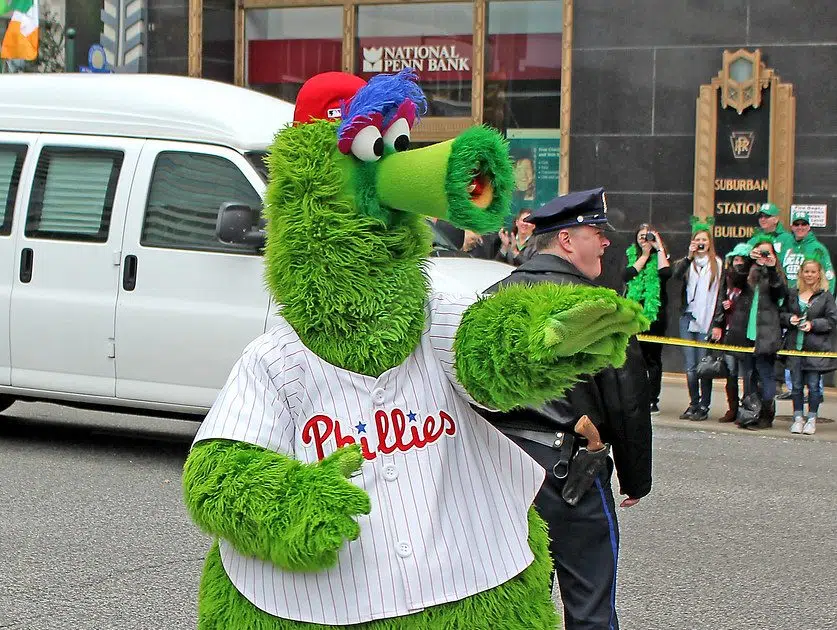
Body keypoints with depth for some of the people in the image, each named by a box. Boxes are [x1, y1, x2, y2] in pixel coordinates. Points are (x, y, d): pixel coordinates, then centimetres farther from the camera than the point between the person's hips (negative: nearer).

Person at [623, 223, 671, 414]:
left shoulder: (660, 256, 4)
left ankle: (653, 401, 2)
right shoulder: (631, 256, 12)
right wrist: (645, 255, -4)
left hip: (654, 313, -3)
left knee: (652, 357, -1)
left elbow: (665, 273, -18)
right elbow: (627, 276, -6)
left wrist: (659, 248, -9)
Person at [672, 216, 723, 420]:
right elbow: (676, 275, -9)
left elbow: (720, 293, 0)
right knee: (690, 366, 4)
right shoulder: (687, 262, 11)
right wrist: (689, 257, -18)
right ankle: (694, 404, 11)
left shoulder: (717, 263, 3)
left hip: (707, 319, -3)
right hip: (688, 318, 3)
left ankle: (704, 406, 1)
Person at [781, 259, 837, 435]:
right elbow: (781, 314, 15)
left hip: (816, 348, -3)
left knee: (813, 385, 0)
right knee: (797, 385, 6)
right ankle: (798, 418, 15)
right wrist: (789, 318, -7)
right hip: (795, 346, 3)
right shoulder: (792, 294, 9)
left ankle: (811, 419, 10)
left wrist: (813, 324, -14)